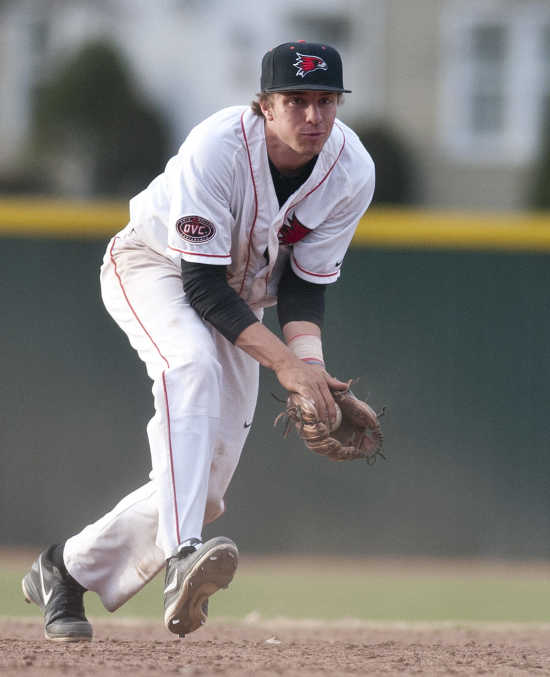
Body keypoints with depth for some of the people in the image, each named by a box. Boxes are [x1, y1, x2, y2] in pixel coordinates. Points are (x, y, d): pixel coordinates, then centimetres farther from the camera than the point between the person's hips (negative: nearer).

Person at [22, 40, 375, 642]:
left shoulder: (352, 171, -19)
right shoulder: (217, 148, -34)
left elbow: (306, 284, -11)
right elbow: (202, 284, -33)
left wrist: (309, 361, -30)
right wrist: (282, 361, -41)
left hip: (238, 304, 6)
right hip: (154, 269, -6)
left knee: (206, 486, -2)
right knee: (191, 365, -39)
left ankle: (69, 570, 18)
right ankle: (181, 558, -53)